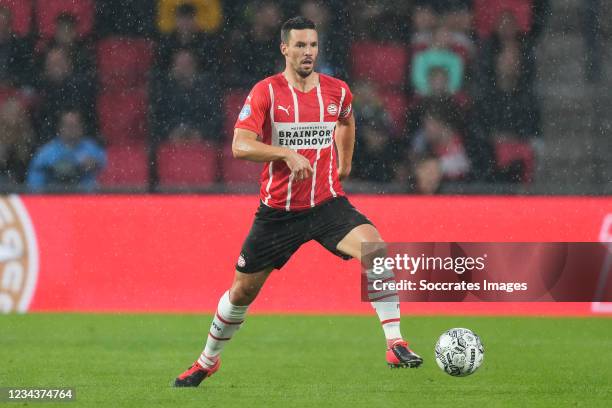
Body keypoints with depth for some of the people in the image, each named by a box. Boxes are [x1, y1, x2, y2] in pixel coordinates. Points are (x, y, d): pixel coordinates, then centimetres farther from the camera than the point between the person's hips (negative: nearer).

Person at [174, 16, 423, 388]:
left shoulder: (338, 91, 2)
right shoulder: (266, 92, -8)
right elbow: (240, 146, -17)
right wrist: (286, 153, -28)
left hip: (327, 203, 1)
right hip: (278, 210, -1)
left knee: (376, 248, -27)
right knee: (242, 291, 9)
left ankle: (396, 344, -26)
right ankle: (208, 360, 34)